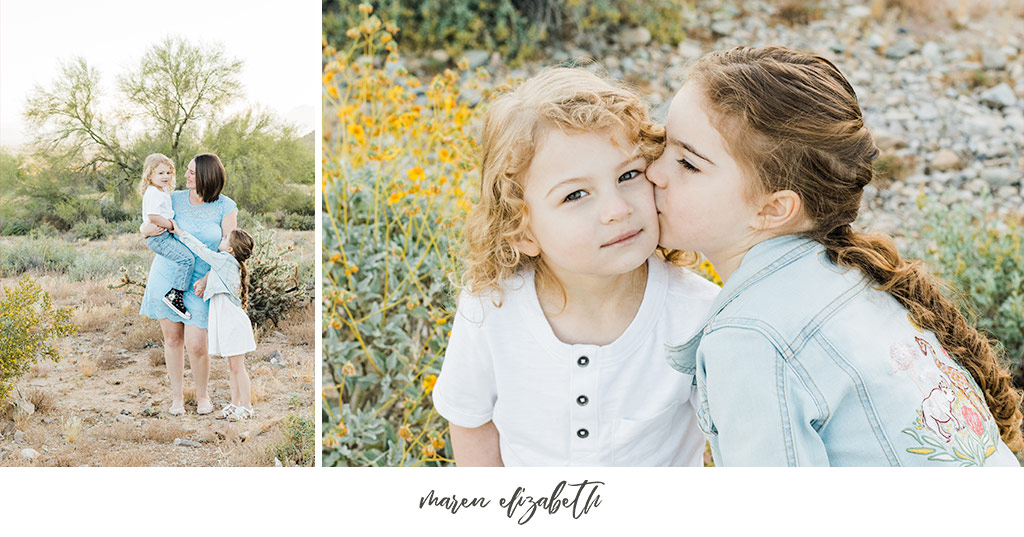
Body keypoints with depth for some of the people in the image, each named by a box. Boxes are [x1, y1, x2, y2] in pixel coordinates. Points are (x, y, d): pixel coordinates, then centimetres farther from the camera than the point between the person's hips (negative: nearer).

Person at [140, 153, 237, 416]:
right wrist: (150, 229, -16)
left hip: (199, 284, -3)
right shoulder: (174, 200, 2)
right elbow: (144, 227, 10)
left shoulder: (226, 207, -5)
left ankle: (203, 395, 17)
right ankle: (177, 395, 22)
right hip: (166, 276, 3)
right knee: (172, 338, 7)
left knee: (196, 345, -7)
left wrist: (208, 279, -16)